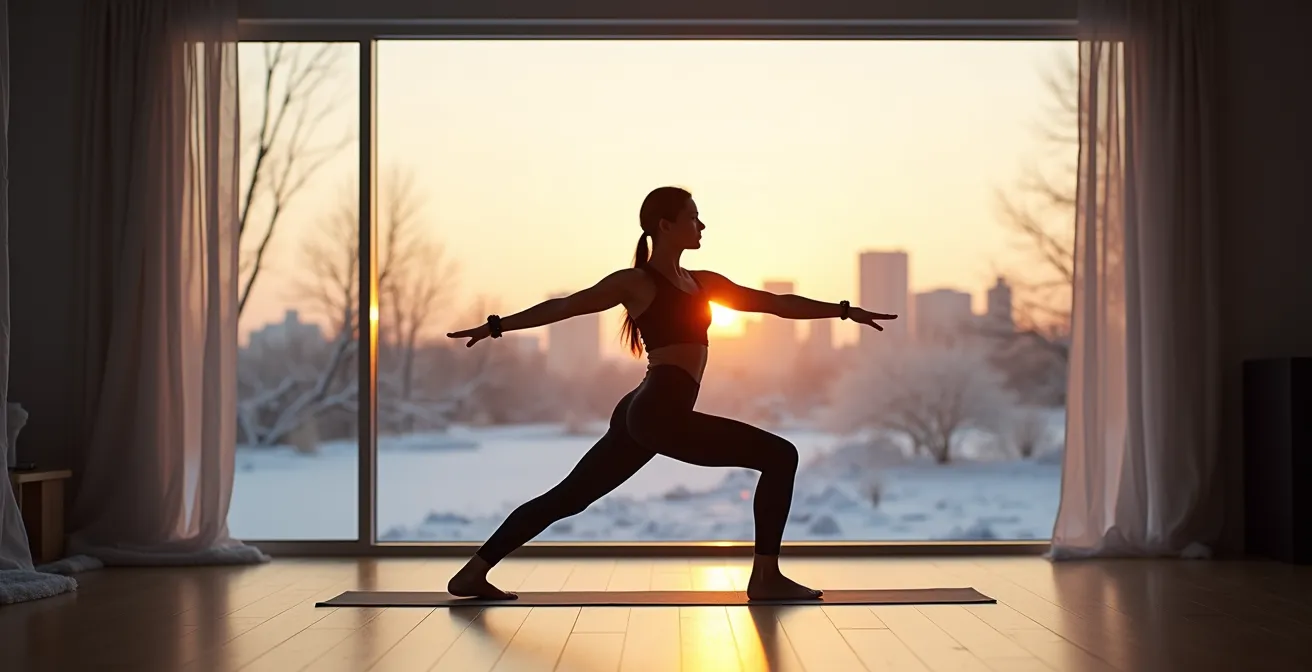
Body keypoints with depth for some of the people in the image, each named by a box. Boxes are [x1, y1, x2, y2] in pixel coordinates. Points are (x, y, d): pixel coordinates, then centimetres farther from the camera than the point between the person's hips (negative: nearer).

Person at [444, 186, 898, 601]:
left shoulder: (702, 283, 20)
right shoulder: (637, 281, -1)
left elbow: (778, 303, 20)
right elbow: (564, 307, 2)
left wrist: (844, 310, 18)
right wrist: (495, 326, 3)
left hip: (647, 416, 9)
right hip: (659, 413, -9)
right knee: (780, 456, -7)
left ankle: (472, 573, 18)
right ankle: (766, 577, -5)